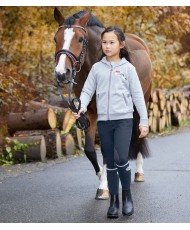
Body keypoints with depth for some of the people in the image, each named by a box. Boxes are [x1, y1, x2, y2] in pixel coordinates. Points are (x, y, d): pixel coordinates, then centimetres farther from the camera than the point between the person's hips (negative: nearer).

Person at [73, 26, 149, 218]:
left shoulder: (128, 68, 1)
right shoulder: (97, 68, 7)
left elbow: (138, 96, 2)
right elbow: (87, 91, 4)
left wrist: (144, 121, -1)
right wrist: (81, 107, -16)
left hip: (124, 119, -3)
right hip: (103, 121, 3)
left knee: (121, 159, -15)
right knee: (110, 162, 8)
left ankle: (127, 194, 7)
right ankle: (114, 199, 18)